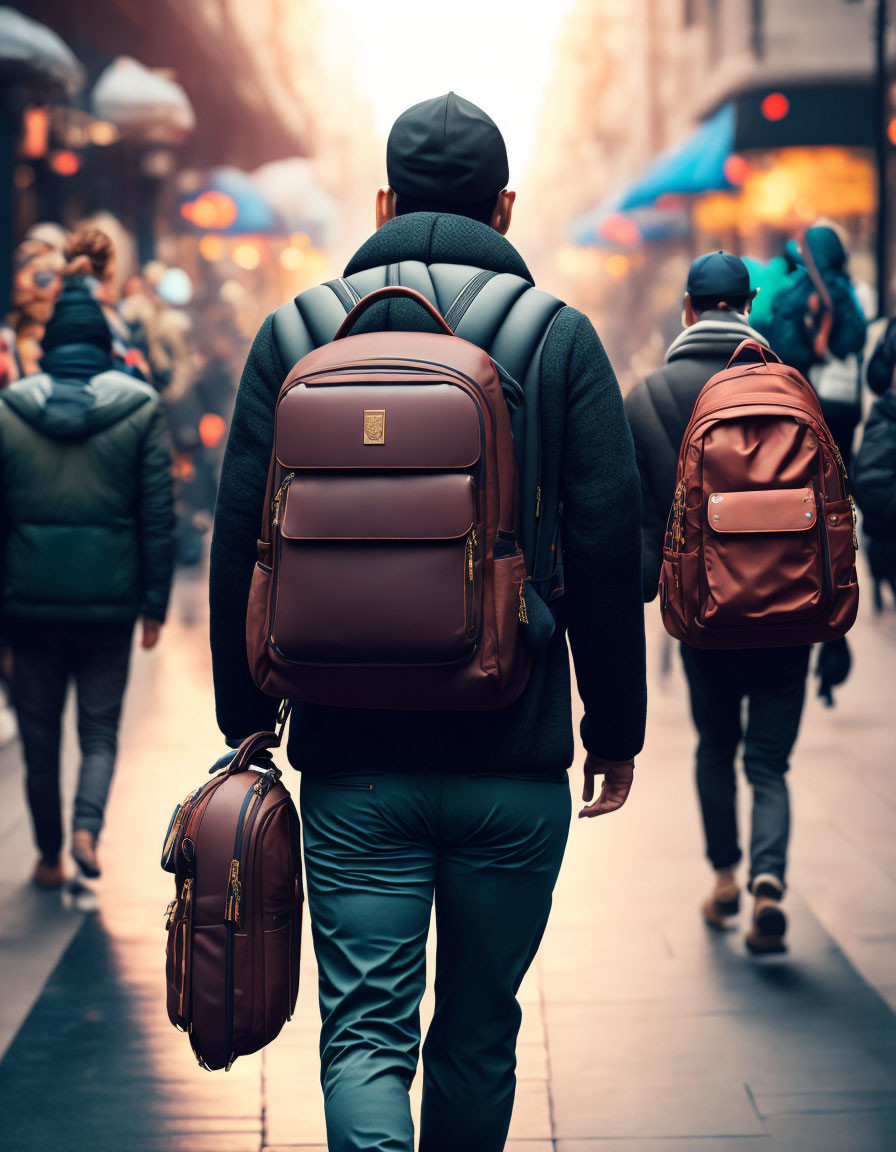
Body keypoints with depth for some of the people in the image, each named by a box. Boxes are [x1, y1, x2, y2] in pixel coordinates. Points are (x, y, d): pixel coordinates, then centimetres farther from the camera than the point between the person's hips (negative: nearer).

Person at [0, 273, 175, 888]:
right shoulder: (140, 409, -2)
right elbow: (158, 515, -4)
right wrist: (155, 602, 1)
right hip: (110, 600, -1)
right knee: (100, 729, 9)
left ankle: (50, 857, 19)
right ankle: (87, 827, -15)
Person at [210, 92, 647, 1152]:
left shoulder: (294, 333, 2)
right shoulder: (559, 336, -2)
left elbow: (240, 544, 2)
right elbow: (608, 550, -5)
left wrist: (245, 715, 11)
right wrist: (615, 727, 5)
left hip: (354, 761, 0)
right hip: (514, 759, 0)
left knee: (365, 1031, 2)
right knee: (479, 1034, 15)